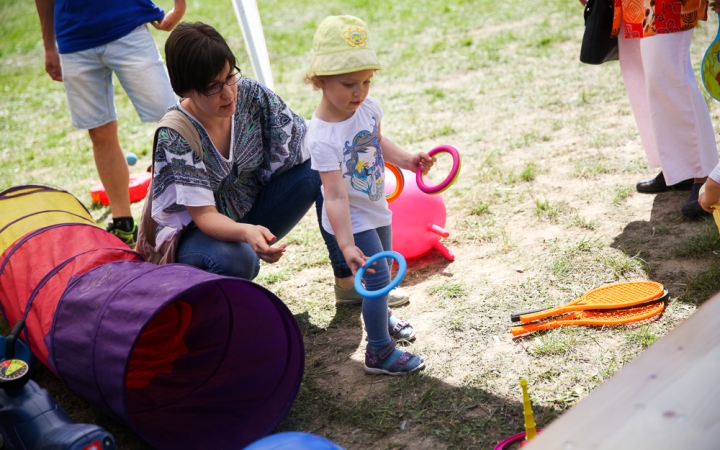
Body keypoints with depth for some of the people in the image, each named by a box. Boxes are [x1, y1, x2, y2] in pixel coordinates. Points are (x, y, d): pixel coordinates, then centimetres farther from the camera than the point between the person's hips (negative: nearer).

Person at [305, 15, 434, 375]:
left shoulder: (367, 106, -11)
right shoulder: (323, 137, -32)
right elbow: (336, 197, -34)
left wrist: (404, 160, 0)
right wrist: (347, 245, -39)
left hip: (375, 209, 8)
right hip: (352, 220, -8)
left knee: (384, 270, 24)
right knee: (378, 278, -5)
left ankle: (379, 320, 50)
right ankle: (379, 353, 11)